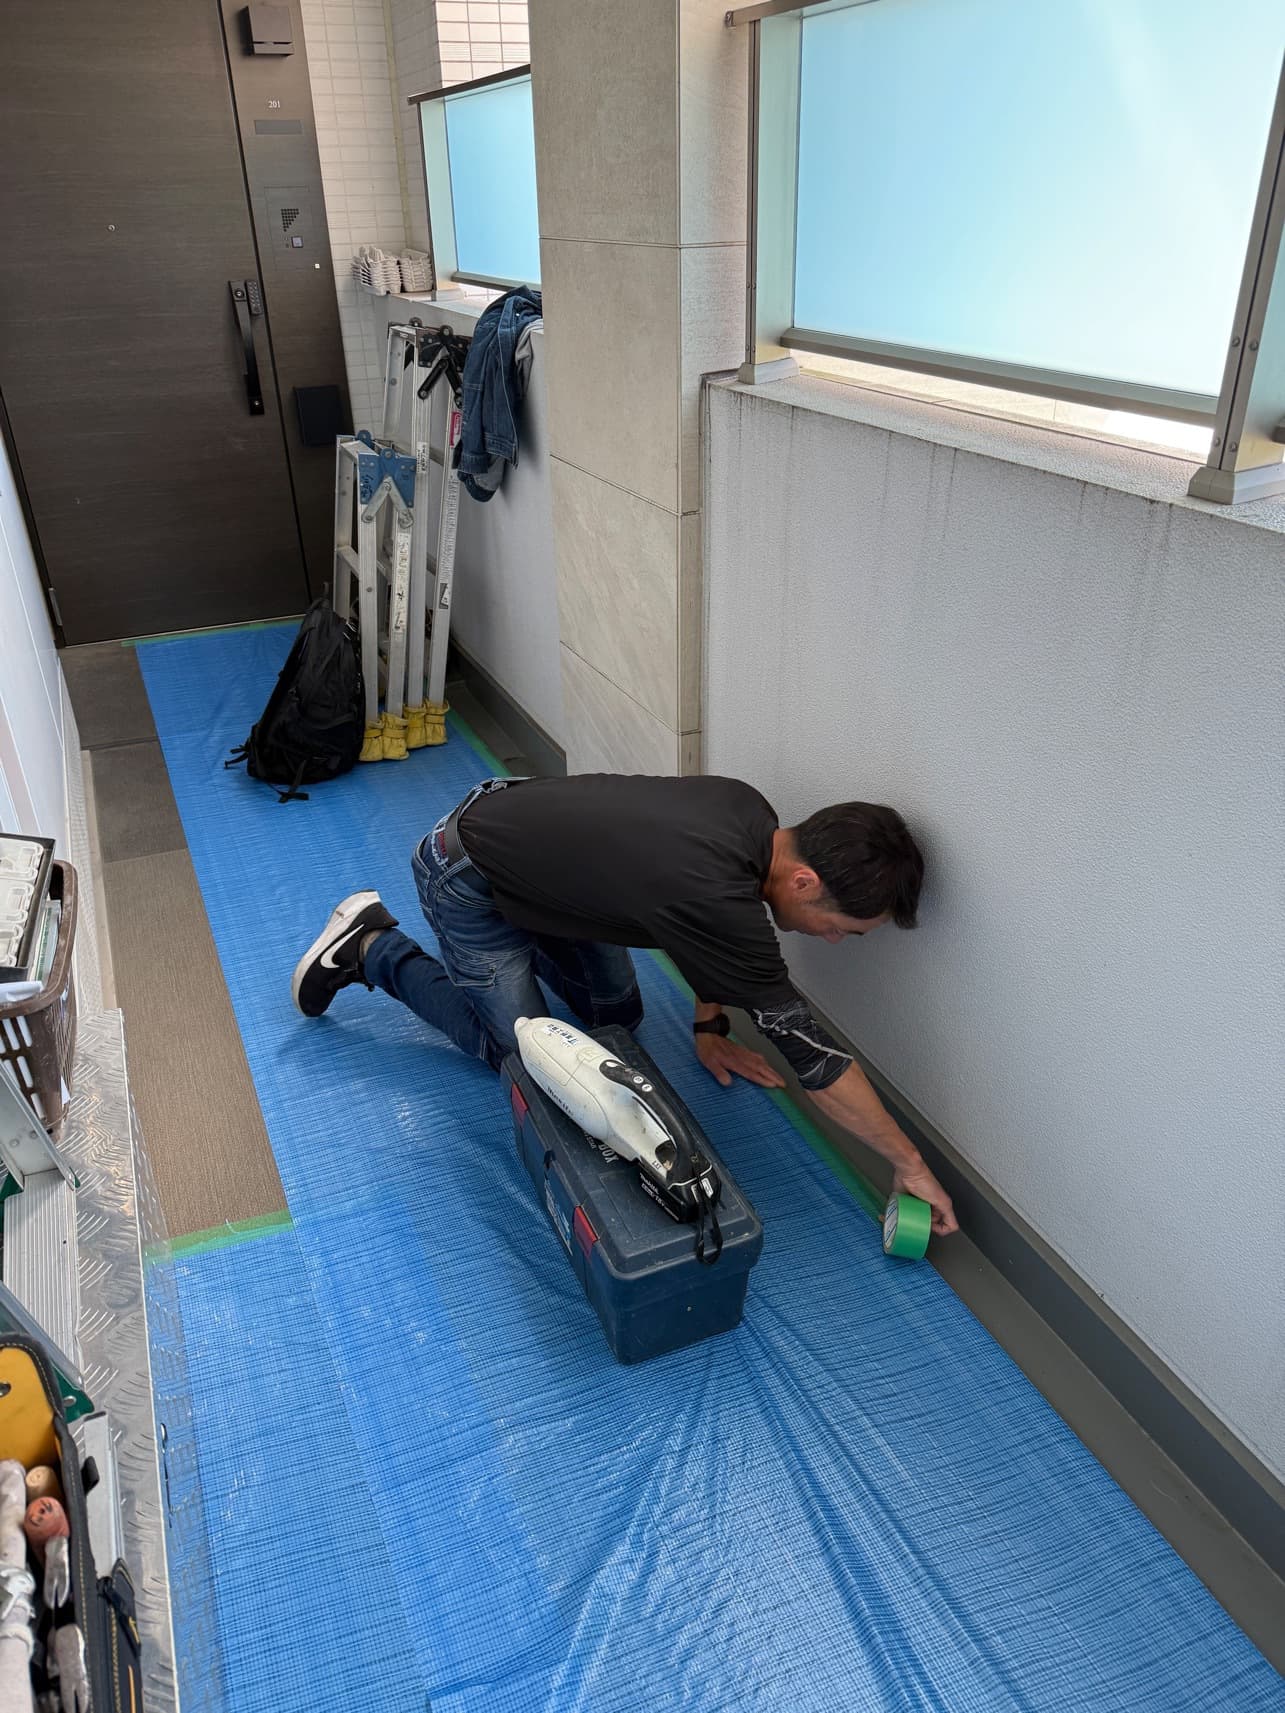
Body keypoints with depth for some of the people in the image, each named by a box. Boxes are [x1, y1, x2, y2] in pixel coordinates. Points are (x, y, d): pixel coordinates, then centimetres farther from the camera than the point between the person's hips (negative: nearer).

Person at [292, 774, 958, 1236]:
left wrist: (708, 1026, 5)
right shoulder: (720, 897, -37)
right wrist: (909, 1164, -20)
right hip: (467, 877, -8)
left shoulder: (751, 811, -13)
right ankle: (372, 950, 13)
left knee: (615, 1015, 10)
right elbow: (812, 1053, -30)